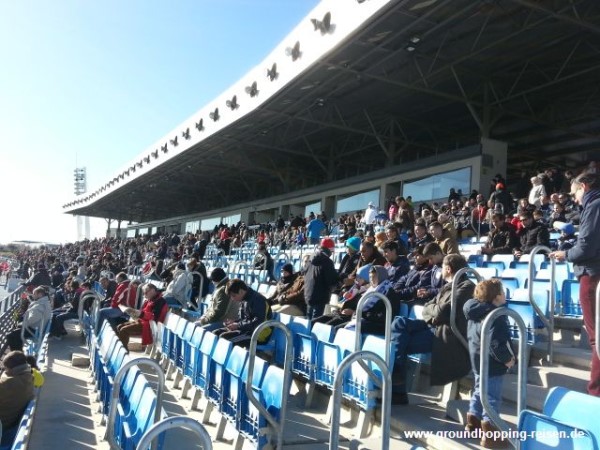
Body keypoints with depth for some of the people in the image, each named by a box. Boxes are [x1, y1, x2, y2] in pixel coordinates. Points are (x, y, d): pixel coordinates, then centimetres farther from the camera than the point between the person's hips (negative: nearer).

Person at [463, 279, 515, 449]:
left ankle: (472, 424, 34)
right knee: (492, 397, -2)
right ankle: (489, 435, 4)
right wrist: (507, 358, -15)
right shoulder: (495, 317, -24)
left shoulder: (477, 313, 6)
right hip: (492, 364, -10)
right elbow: (496, 343, -28)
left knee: (479, 391, 22)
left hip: (478, 360, 10)